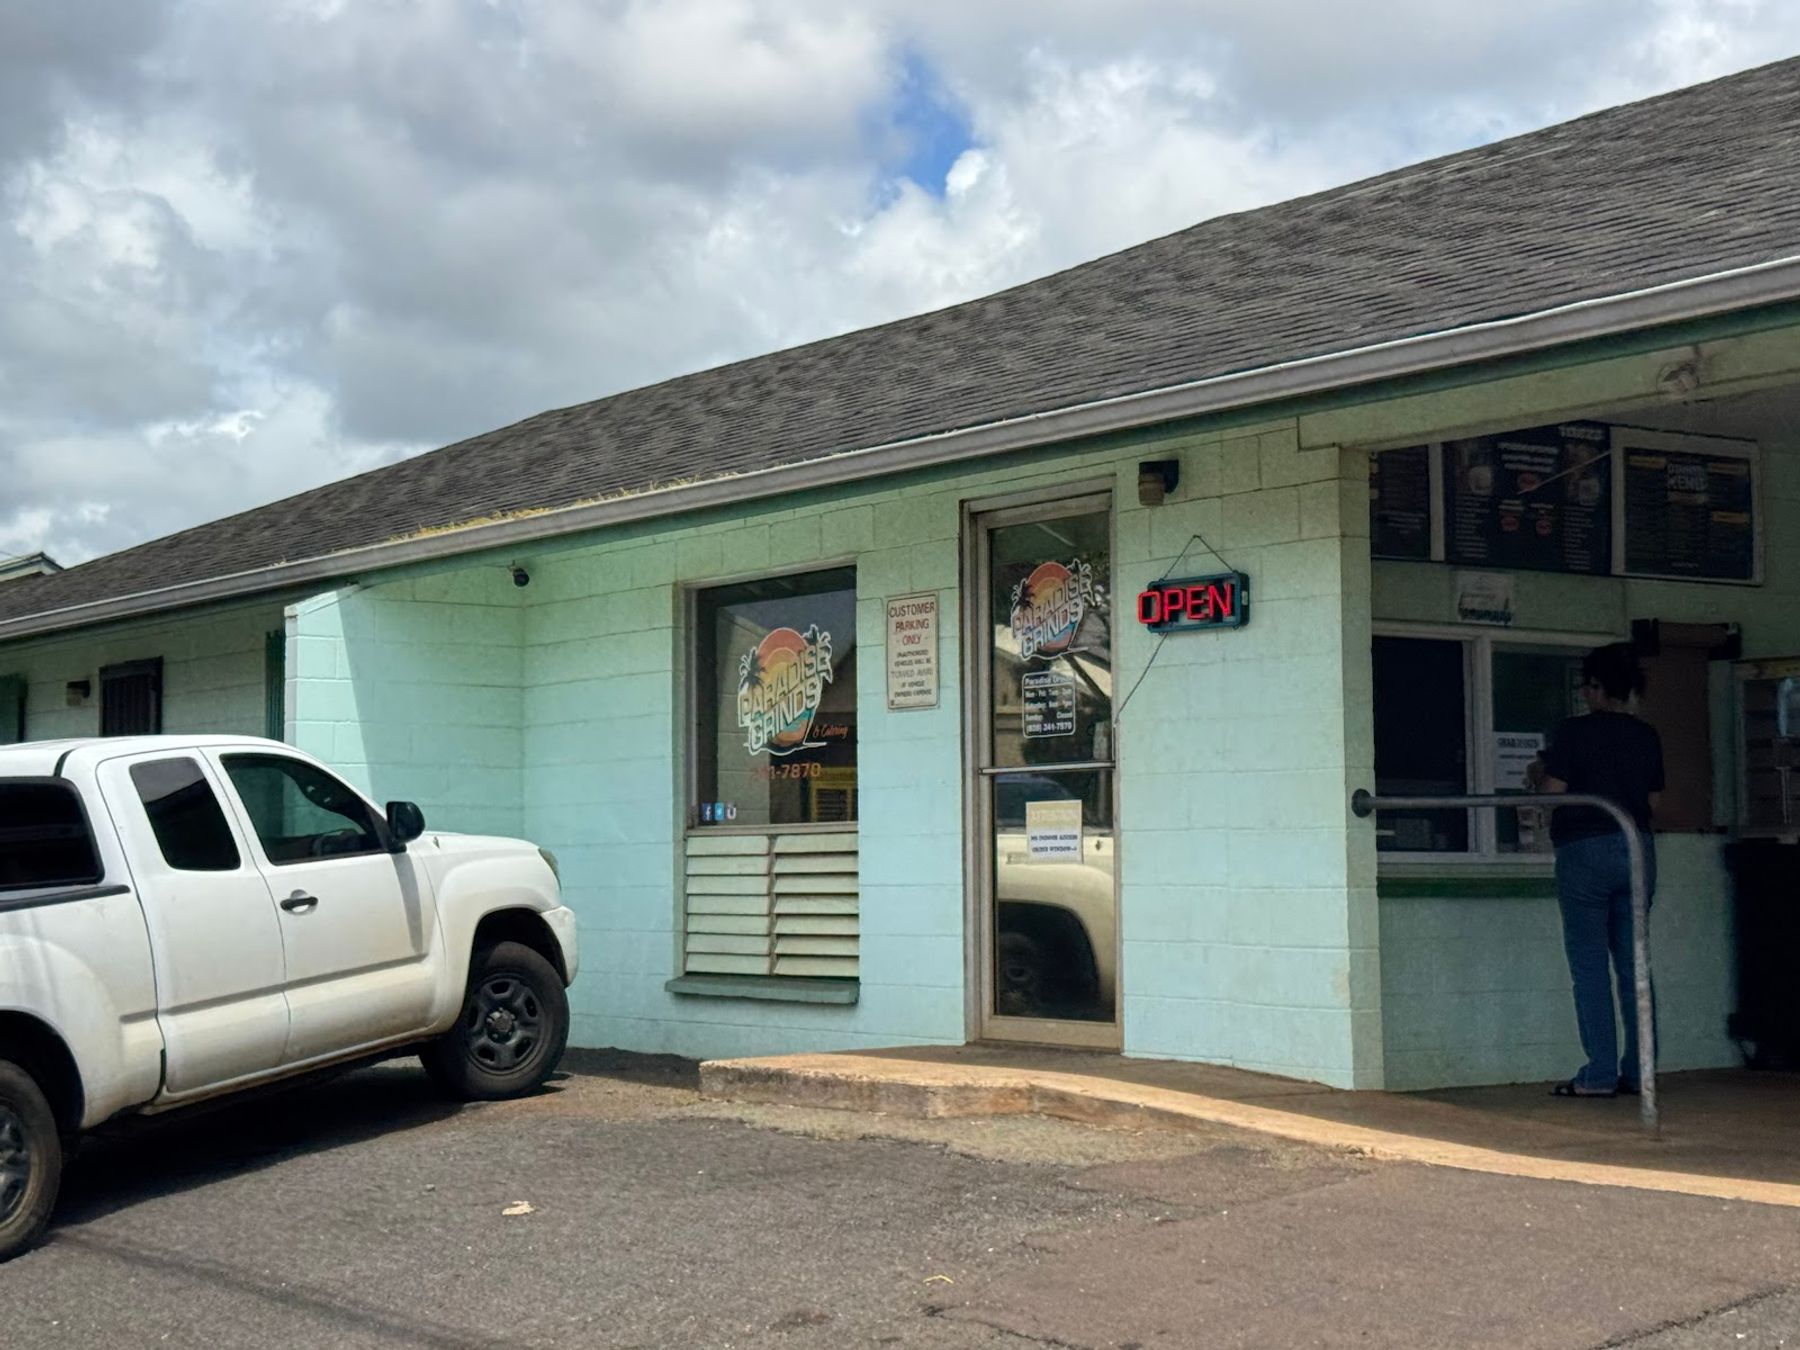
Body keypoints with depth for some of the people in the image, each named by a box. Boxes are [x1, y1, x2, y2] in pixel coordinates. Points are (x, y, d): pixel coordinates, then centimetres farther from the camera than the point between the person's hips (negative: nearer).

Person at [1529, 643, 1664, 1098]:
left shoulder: (1574, 732, -9)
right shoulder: (1647, 736, 7)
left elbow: (1553, 791, -11)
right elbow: (1654, 800, 12)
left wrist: (1539, 771, 9)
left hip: (1586, 851, -5)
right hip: (1637, 849, 5)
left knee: (1589, 965, -2)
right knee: (1633, 963, 8)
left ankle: (1600, 1075, -4)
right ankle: (1639, 1072, 9)